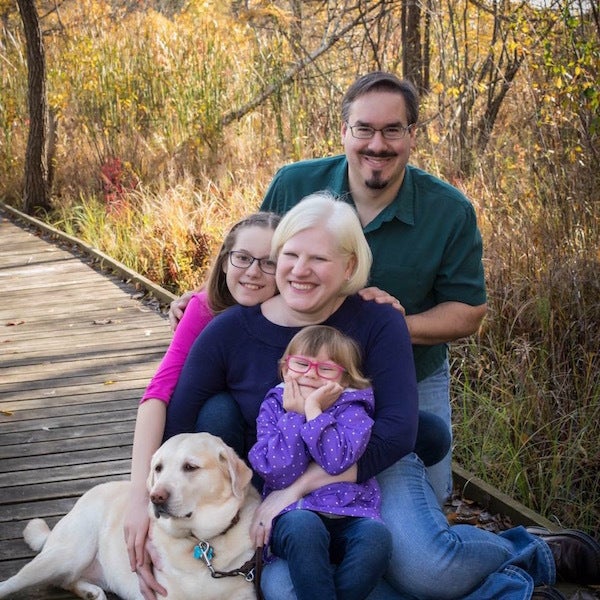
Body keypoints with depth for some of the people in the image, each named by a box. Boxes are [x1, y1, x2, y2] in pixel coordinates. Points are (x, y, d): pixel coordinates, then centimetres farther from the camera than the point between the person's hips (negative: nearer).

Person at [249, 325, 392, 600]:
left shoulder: (351, 409, 5)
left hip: (350, 512, 1)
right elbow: (280, 475, -8)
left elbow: (337, 461, -16)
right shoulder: (273, 408, 8)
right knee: (303, 525, -35)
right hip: (293, 511, 0)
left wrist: (313, 411, -12)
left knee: (376, 535, -31)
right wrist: (294, 415, -7)